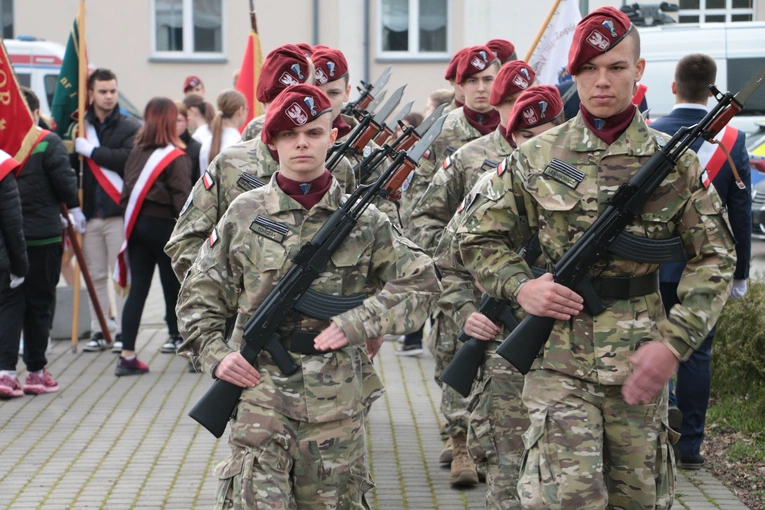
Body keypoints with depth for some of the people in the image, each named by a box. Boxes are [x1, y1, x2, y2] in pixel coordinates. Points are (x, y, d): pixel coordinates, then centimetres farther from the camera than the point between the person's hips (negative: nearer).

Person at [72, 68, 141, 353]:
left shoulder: (130, 127, 0)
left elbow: (128, 158, -18)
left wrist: (90, 150, -13)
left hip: (118, 212, -3)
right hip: (90, 212, 3)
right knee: (95, 275, 8)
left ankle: (124, 332, 4)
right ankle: (99, 332, 15)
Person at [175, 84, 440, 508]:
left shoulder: (362, 219, 4)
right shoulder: (245, 214, 3)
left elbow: (420, 282, 5)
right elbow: (199, 297, 9)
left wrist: (359, 322, -8)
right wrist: (214, 355, -7)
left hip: (337, 402, 1)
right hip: (260, 394, -1)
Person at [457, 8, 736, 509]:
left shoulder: (674, 161, 3)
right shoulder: (536, 157, 4)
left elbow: (715, 257, 4)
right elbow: (481, 239, 10)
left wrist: (674, 341, -7)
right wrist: (520, 286, -9)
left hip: (640, 362, 2)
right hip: (559, 360, -1)